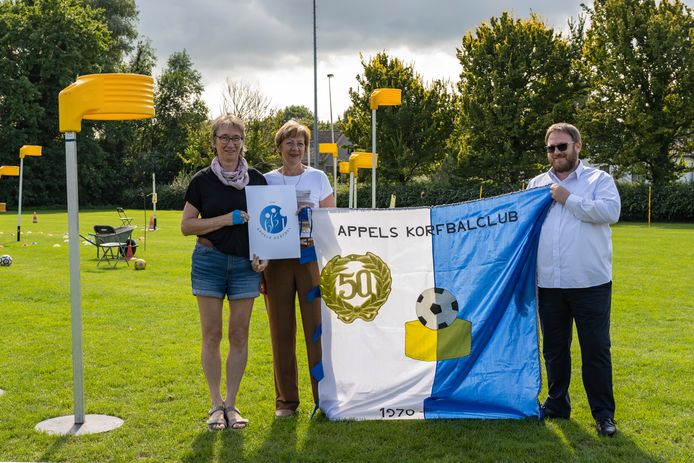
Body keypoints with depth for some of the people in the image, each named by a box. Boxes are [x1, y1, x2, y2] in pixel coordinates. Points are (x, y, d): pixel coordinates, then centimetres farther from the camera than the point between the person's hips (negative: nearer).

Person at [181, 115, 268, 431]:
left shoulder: (256, 180, 6)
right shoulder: (202, 180, 1)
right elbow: (186, 226, -2)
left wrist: (264, 256, -4)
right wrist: (229, 218, -12)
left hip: (245, 265, 2)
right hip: (209, 262, -1)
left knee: (239, 336, 3)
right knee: (212, 335, 1)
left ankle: (231, 404, 14)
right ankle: (216, 405, 12)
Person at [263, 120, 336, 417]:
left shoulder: (318, 178, 6)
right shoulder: (266, 181, 7)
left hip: (311, 259, -1)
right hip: (277, 261, 1)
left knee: (317, 328, -2)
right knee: (281, 332, 4)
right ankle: (286, 399, 15)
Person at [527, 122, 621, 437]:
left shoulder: (598, 180, 2)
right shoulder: (536, 185, 13)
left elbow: (610, 211, -15)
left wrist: (569, 199, -12)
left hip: (590, 282, -3)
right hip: (549, 283, 4)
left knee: (596, 349, 1)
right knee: (554, 348, 14)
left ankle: (603, 413, 10)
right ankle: (557, 403, 28)